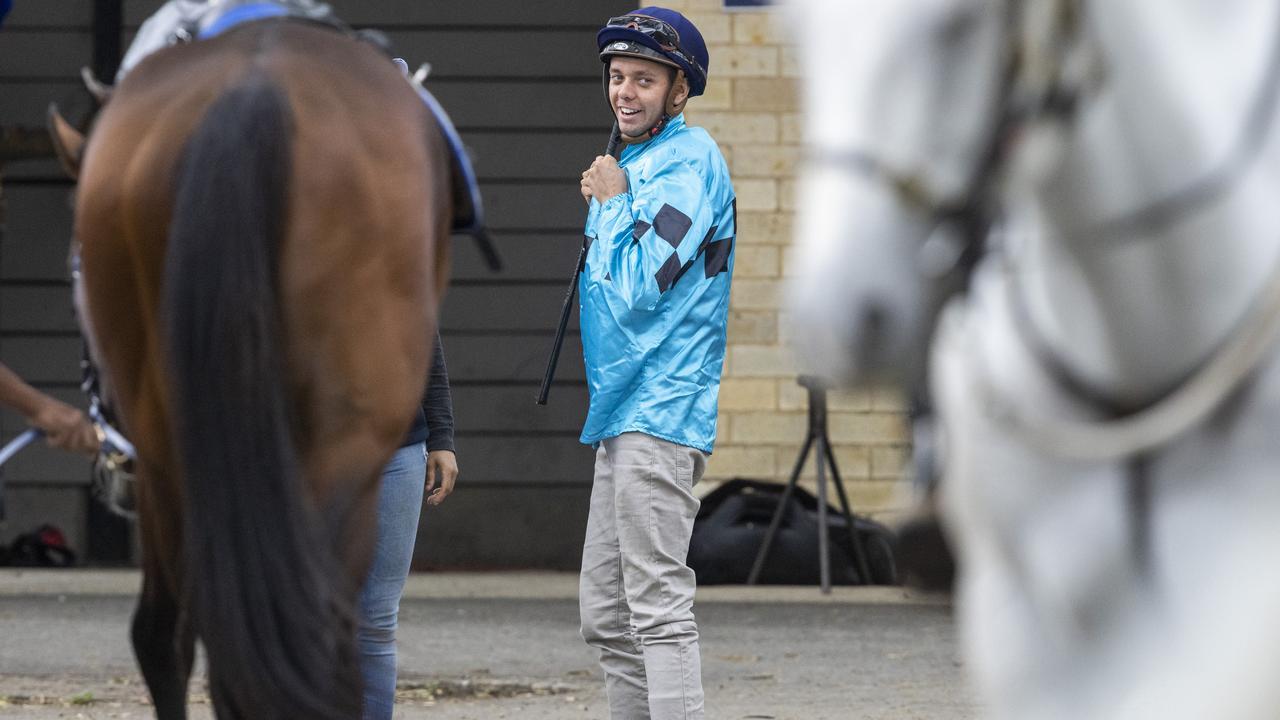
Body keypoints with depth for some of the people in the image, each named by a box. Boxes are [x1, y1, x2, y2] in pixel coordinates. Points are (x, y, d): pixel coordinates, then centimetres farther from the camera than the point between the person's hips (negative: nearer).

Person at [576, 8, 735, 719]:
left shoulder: (687, 162, -10)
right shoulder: (634, 161, 20)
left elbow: (636, 289, -17)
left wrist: (613, 202, -7)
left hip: (659, 416, -10)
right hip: (624, 417, 10)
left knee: (658, 607, -13)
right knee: (605, 615, 12)